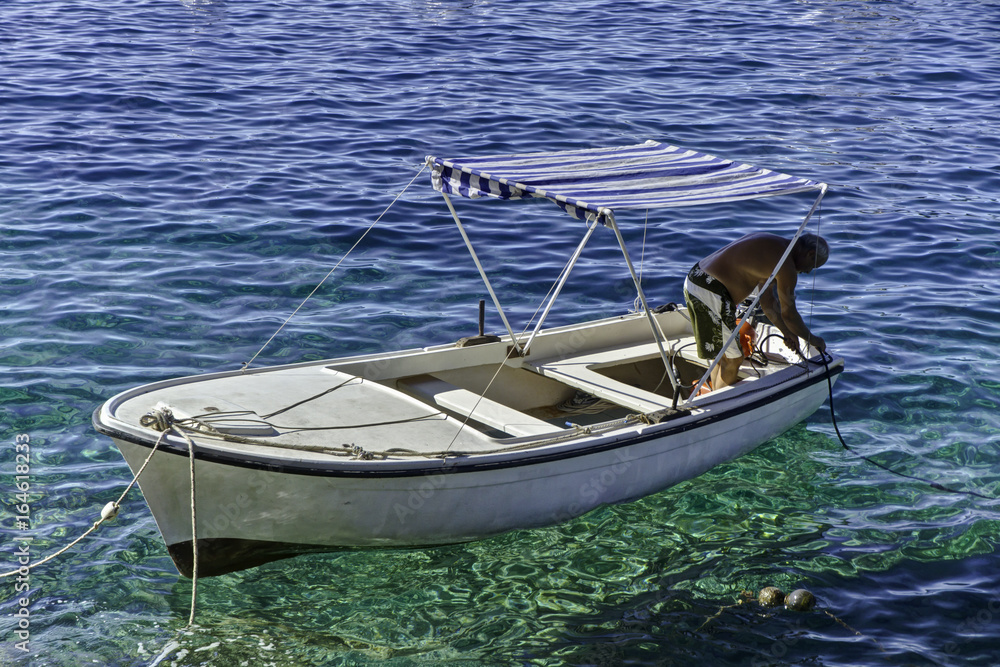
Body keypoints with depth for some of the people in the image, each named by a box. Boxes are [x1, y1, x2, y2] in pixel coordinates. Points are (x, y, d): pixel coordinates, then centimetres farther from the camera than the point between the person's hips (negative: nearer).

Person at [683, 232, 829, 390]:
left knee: (721, 353, 23)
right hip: (710, 294, -11)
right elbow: (788, 313, -4)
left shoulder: (771, 246, 19)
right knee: (732, 359, 1)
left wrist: (786, 332, 30)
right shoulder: (785, 264, -11)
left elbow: (768, 302, 26)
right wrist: (812, 339, 12)